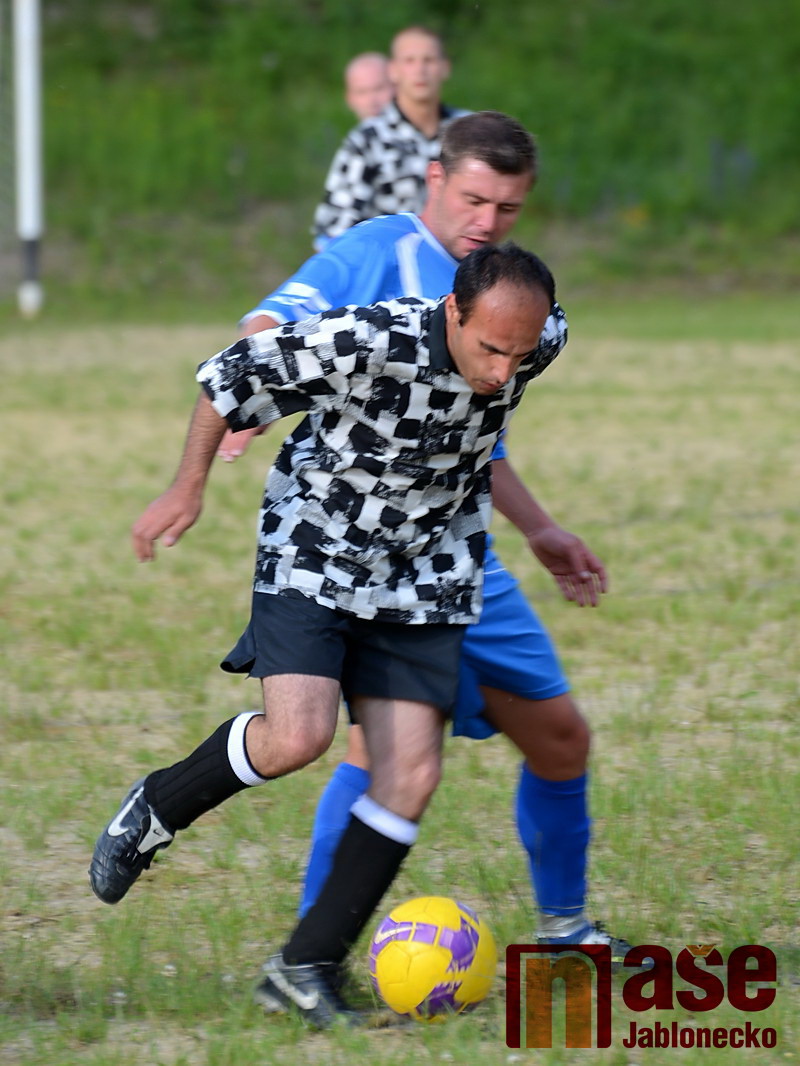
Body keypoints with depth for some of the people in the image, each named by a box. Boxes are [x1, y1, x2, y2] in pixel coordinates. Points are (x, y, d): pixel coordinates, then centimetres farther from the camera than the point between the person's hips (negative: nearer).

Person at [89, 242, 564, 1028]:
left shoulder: (543, 343, -15)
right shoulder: (365, 343, -29)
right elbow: (230, 377, -14)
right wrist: (187, 489, -6)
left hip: (424, 578, 4)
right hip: (313, 555, -4)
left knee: (411, 777, -6)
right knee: (298, 736, -23)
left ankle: (307, 968, 4)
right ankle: (154, 811, 7)